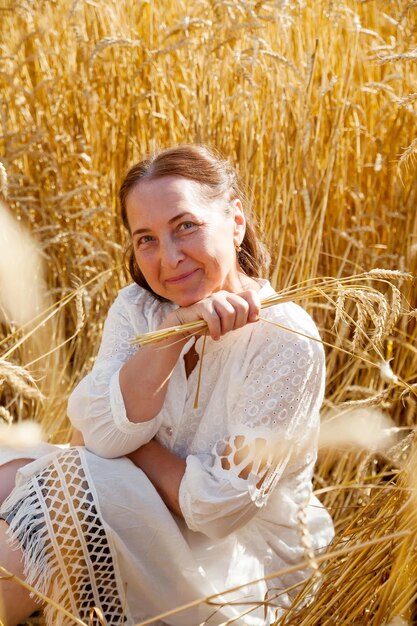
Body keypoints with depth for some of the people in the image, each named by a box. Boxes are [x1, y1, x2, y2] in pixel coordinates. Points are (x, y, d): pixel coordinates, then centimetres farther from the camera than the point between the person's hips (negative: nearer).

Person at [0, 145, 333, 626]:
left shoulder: (282, 338, -20)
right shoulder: (137, 307, -2)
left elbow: (218, 506, -21)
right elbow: (100, 435, -17)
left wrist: (125, 442, -10)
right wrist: (172, 334, -26)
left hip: (243, 562, -5)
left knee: (60, 486, -24)